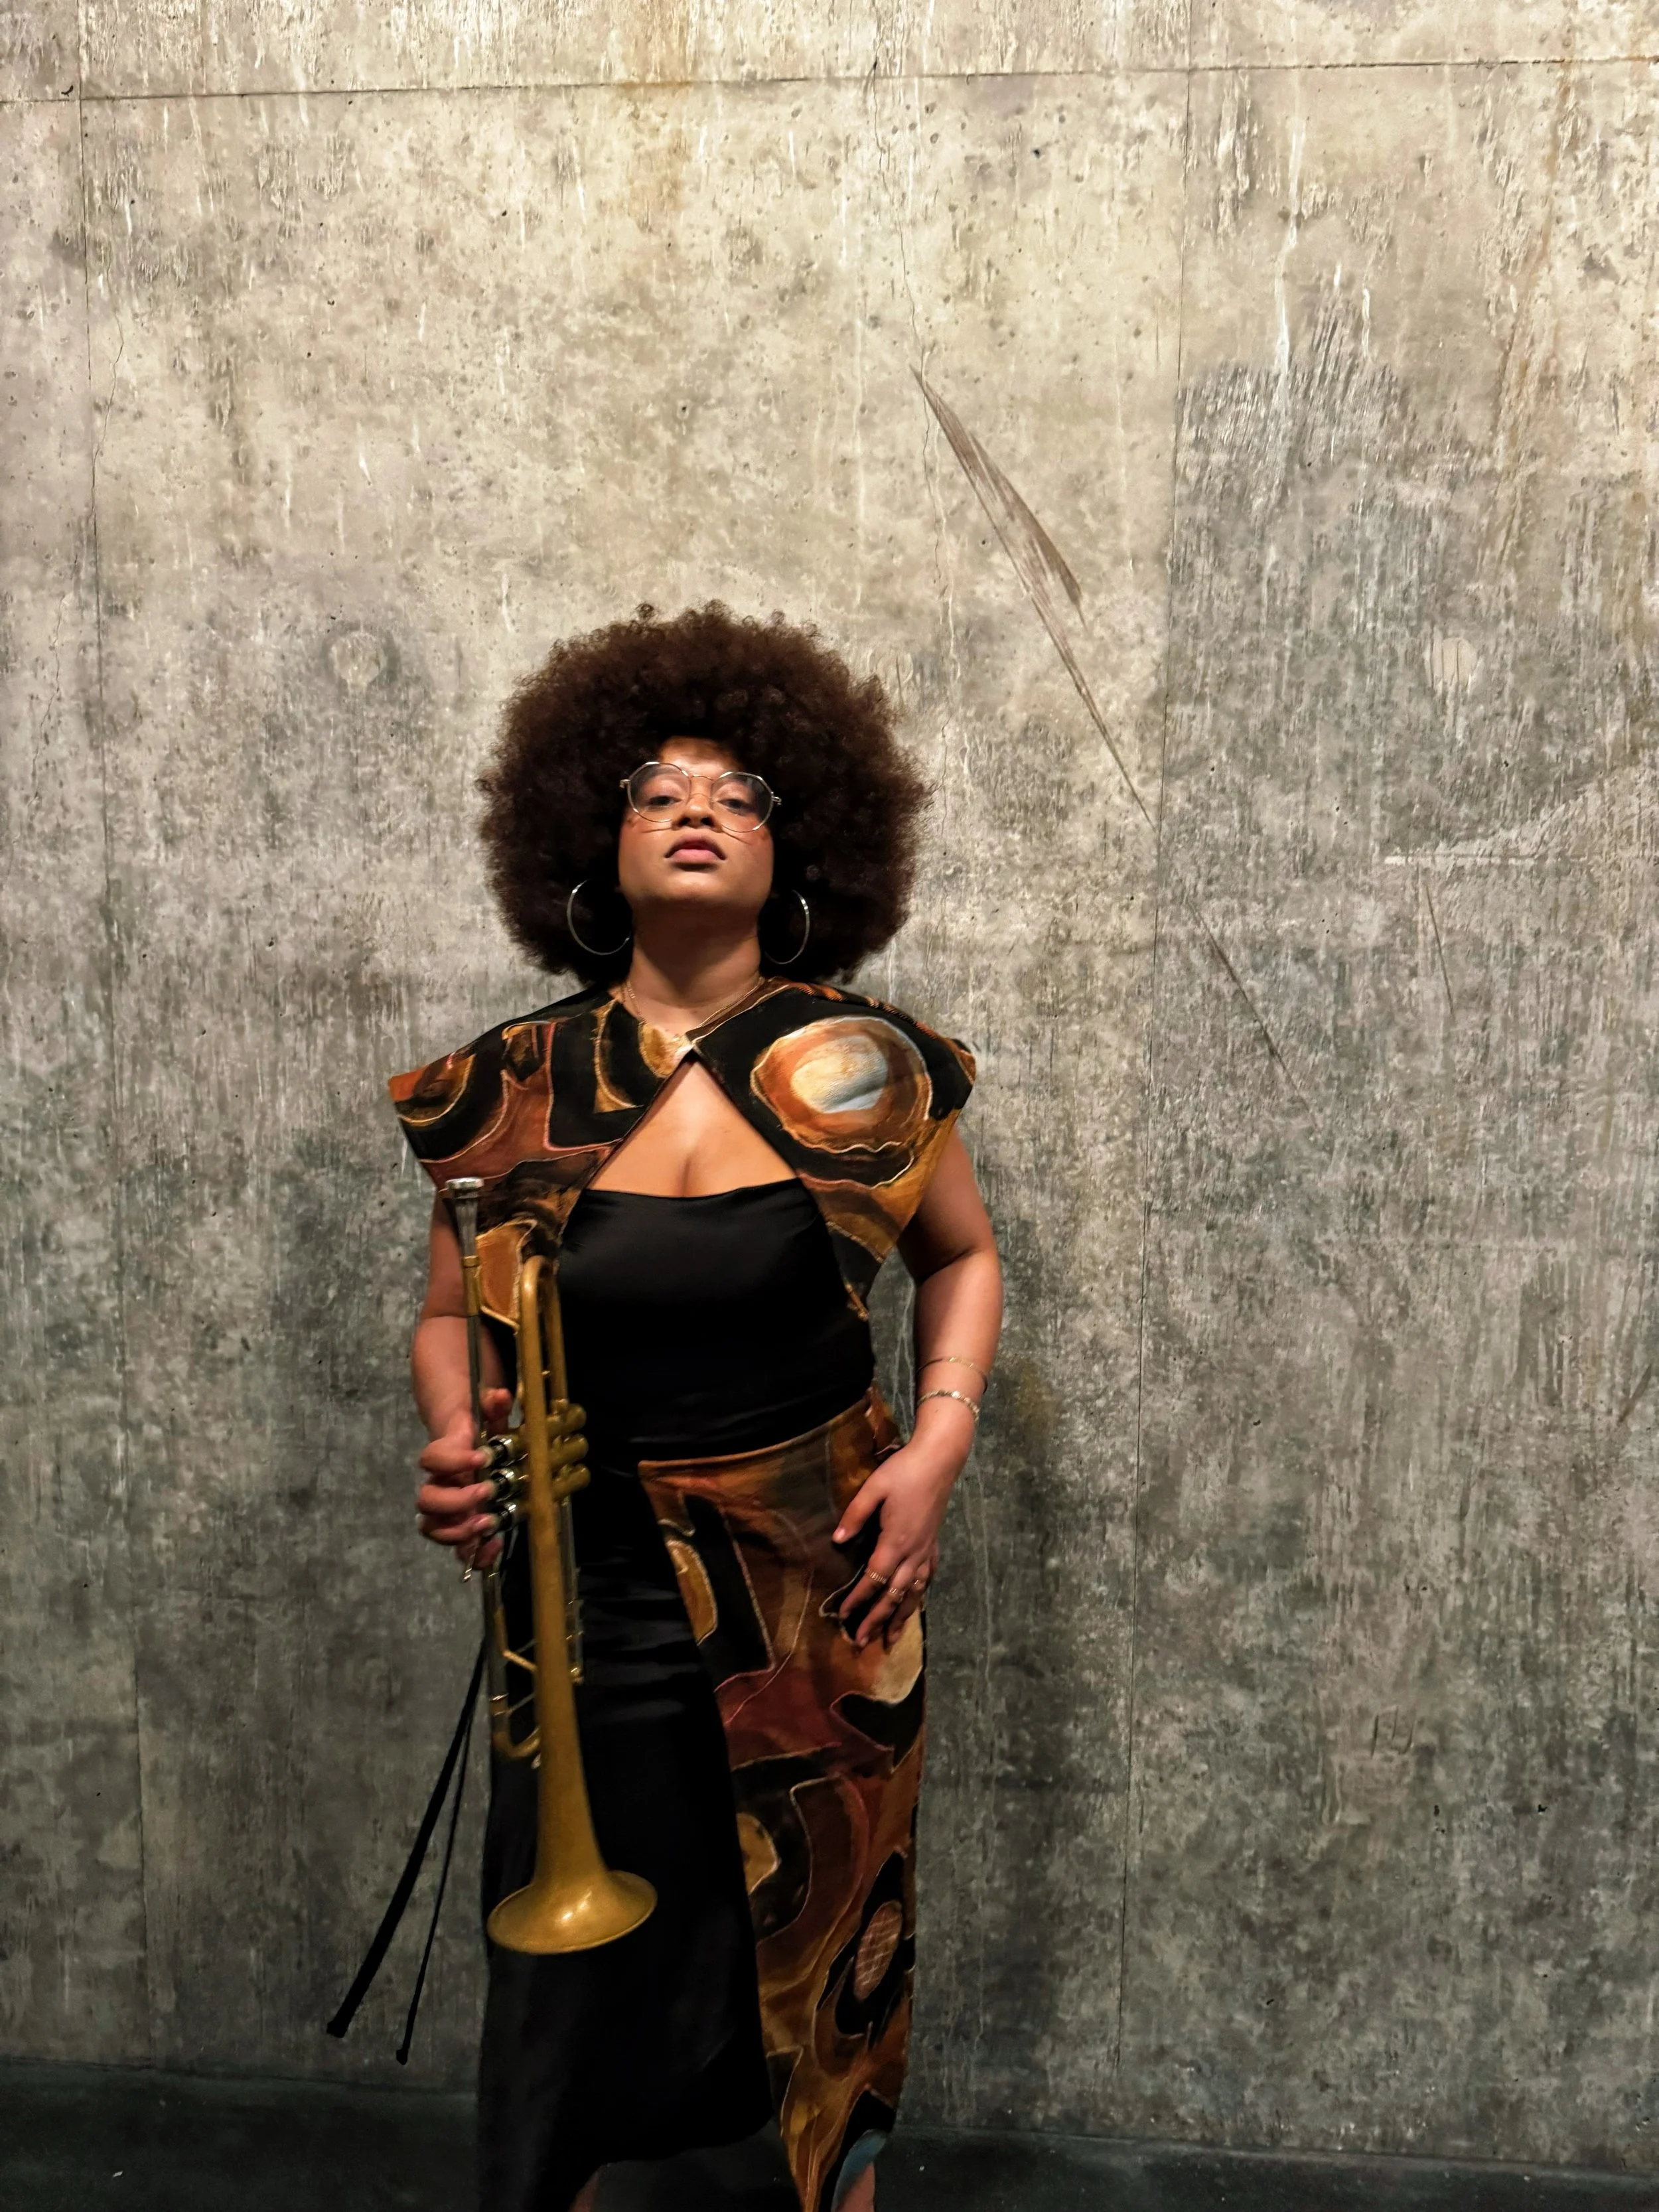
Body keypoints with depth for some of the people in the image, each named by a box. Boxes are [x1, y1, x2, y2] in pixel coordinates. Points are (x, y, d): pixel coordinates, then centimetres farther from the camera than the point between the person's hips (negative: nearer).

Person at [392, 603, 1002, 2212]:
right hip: (596, 1604, 0)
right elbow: (448, 1317, 6)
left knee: (826, 1962, 17)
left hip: (824, 1591, 0)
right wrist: (454, 1448, -13)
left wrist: (939, 1442, -5)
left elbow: (962, 1255, 8)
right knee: (583, 1984, 12)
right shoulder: (513, 1089, -6)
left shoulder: (859, 1072, -7)